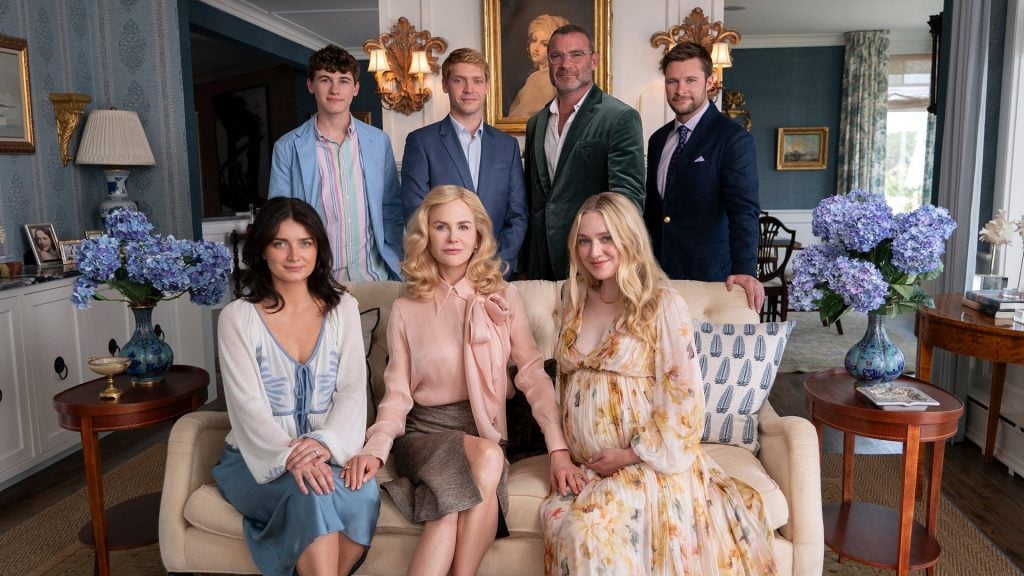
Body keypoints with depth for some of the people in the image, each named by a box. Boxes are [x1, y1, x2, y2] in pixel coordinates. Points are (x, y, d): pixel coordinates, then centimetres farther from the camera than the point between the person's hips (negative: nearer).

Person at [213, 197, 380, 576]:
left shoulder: (343, 308, 3)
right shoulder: (238, 317, -4)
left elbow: (353, 391, -3)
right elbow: (248, 406, -12)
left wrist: (324, 444, -21)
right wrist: (290, 455, -29)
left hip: (326, 452, 2)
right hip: (258, 458, -2)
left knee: (364, 493, -29)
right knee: (312, 495, -33)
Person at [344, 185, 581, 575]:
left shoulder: (504, 298, 5)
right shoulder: (405, 310, 5)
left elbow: (533, 374, 0)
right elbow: (397, 394, 4)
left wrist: (559, 450, -10)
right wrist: (375, 448, -15)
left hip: (483, 428, 1)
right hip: (424, 432, 0)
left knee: (456, 503, -33)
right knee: (487, 457, -33)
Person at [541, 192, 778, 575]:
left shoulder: (662, 304, -9)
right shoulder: (574, 300, 9)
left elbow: (683, 396, -11)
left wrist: (634, 454, -12)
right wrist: (560, 451, 6)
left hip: (647, 464, -5)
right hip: (583, 465, 5)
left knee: (590, 529, -27)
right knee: (564, 525, -23)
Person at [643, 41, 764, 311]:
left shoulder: (734, 139, -8)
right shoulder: (658, 139, 12)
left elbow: (744, 210, -18)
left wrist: (744, 270, -31)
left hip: (708, 276, -5)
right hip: (661, 273, 5)